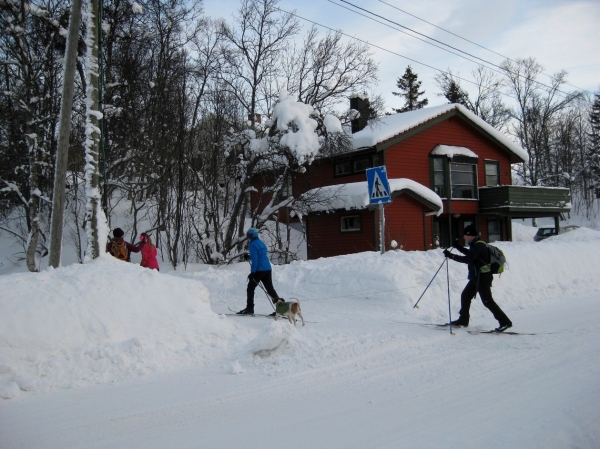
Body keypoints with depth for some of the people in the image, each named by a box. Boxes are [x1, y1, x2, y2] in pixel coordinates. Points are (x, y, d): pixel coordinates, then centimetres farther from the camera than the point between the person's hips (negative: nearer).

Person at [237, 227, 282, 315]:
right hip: (267, 269, 8)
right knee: (270, 289, 9)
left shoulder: (252, 245, -9)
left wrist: (252, 272, -16)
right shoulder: (261, 243, 17)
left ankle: (249, 308, 4)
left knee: (250, 289, 4)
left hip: (259, 270, -8)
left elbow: (254, 259, -17)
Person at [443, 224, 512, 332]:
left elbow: (468, 259, -31)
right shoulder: (476, 244, 11)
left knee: (487, 301, -8)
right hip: (476, 277, 10)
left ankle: (505, 322, -4)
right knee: (465, 296, 15)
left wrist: (451, 256, -29)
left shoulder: (479, 245, -20)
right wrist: (458, 246, 23)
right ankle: (463, 319, 25)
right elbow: (470, 253, 31)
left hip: (482, 278, -10)